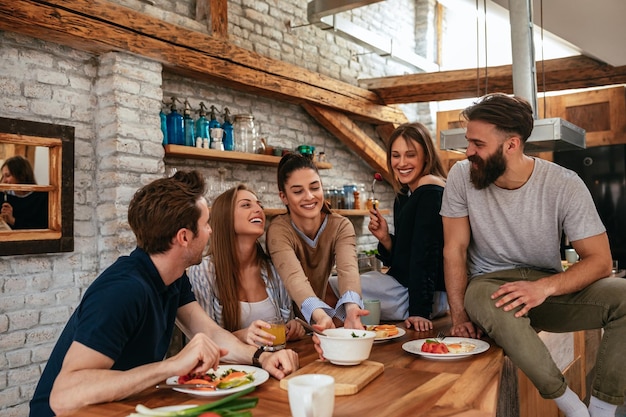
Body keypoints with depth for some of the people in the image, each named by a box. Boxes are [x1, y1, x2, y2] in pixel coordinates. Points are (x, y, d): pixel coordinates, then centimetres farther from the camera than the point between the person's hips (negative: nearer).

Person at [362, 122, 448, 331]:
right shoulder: (403, 196, 11)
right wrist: (385, 239, -6)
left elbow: (426, 251, -20)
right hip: (405, 286, 9)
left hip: (434, 296, -9)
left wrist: (420, 309, -22)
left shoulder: (431, 190, -15)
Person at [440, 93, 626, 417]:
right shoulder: (461, 176, -9)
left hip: (550, 288, 1)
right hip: (489, 284, -1)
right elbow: (455, 250, -7)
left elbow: (600, 259, -11)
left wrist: (545, 287, -31)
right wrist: (459, 316, -17)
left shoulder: (564, 184, -11)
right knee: (483, 300, -38)